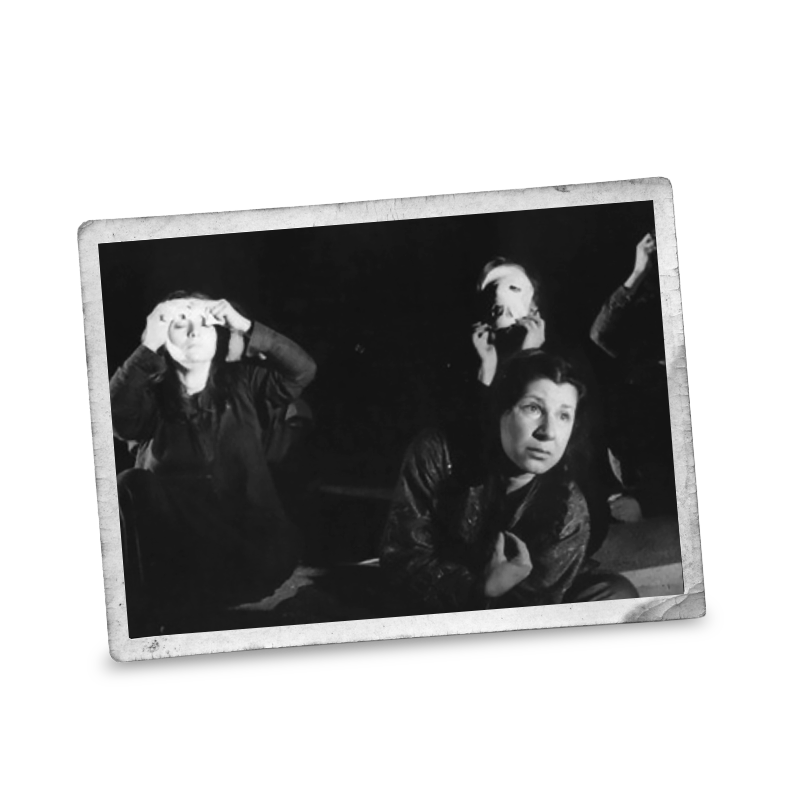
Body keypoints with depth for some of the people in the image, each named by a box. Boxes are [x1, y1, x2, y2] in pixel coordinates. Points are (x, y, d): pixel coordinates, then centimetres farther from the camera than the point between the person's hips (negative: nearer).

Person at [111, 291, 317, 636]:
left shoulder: (242, 383, 9)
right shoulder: (152, 394, 4)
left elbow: (303, 369, -3)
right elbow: (116, 414, -17)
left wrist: (246, 328, -11)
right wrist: (149, 347, -19)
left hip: (247, 533, 1)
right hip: (176, 543, -1)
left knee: (279, 551, -31)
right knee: (130, 486, -27)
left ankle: (163, 614, -16)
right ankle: (145, 621, -21)